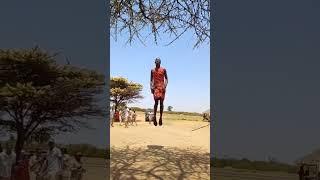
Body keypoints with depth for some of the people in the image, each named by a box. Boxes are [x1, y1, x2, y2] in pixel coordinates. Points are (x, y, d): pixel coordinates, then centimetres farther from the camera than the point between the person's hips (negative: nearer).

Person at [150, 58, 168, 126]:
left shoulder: (163, 70, 6)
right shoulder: (152, 70, 12)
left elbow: (166, 79, 4)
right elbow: (151, 80, 13)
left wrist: (165, 86, -10)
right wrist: (151, 87, -1)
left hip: (162, 87, 0)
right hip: (155, 87, 0)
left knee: (161, 102, 0)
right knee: (156, 102, -13)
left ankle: (161, 117, 3)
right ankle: (154, 116, -15)